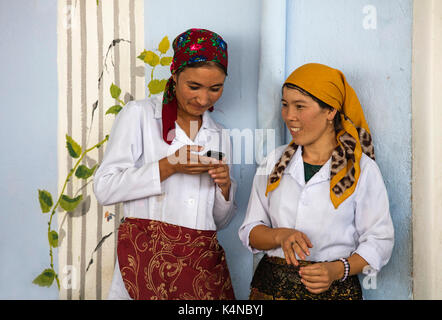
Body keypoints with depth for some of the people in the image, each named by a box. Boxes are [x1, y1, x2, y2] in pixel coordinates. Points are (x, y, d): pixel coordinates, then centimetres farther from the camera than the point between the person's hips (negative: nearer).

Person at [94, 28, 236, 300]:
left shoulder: (219, 135, 14)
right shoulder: (139, 114, 0)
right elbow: (105, 189, -8)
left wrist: (225, 186, -4)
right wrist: (168, 166, -15)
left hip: (204, 262, 4)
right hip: (148, 258, -4)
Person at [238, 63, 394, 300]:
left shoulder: (362, 169, -5)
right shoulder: (274, 162, 5)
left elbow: (379, 240, -5)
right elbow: (250, 231, 4)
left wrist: (338, 269, -20)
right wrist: (280, 235, -17)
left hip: (334, 289, -2)